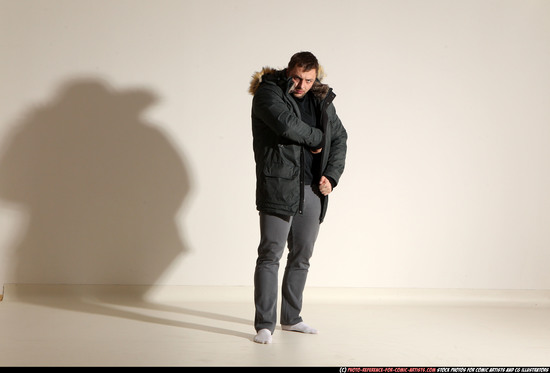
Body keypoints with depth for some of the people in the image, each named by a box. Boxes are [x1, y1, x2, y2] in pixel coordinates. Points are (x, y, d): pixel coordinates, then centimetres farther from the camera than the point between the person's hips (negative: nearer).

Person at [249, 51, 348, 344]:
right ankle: (264, 325, -1)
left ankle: (291, 319, 25)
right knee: (270, 254, -7)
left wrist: (331, 175, 3)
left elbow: (340, 138, 16)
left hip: (312, 191, 6)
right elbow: (286, 123, -22)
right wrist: (316, 138, -8)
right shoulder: (268, 92, -5)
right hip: (278, 188, -6)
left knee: (301, 256, 12)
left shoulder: (321, 100, 12)